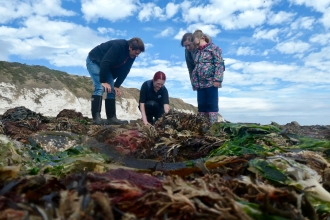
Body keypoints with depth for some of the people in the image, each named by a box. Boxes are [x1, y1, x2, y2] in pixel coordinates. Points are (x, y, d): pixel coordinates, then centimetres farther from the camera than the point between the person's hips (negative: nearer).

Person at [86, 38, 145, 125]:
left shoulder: (131, 56, -7)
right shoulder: (118, 46, -32)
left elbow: (124, 71, -4)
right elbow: (105, 62, -34)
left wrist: (117, 85, -11)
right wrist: (103, 81, -31)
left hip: (106, 66, 8)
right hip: (94, 61, -8)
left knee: (112, 90, -1)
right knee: (100, 87, -23)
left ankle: (111, 118, 0)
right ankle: (96, 118, -23)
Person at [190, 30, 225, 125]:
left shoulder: (213, 48, 0)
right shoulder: (197, 52, 21)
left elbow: (219, 64, -9)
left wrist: (217, 79, -18)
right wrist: (194, 82, 17)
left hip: (211, 82, -7)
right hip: (200, 84, 7)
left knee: (212, 105, -4)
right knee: (201, 106, 9)